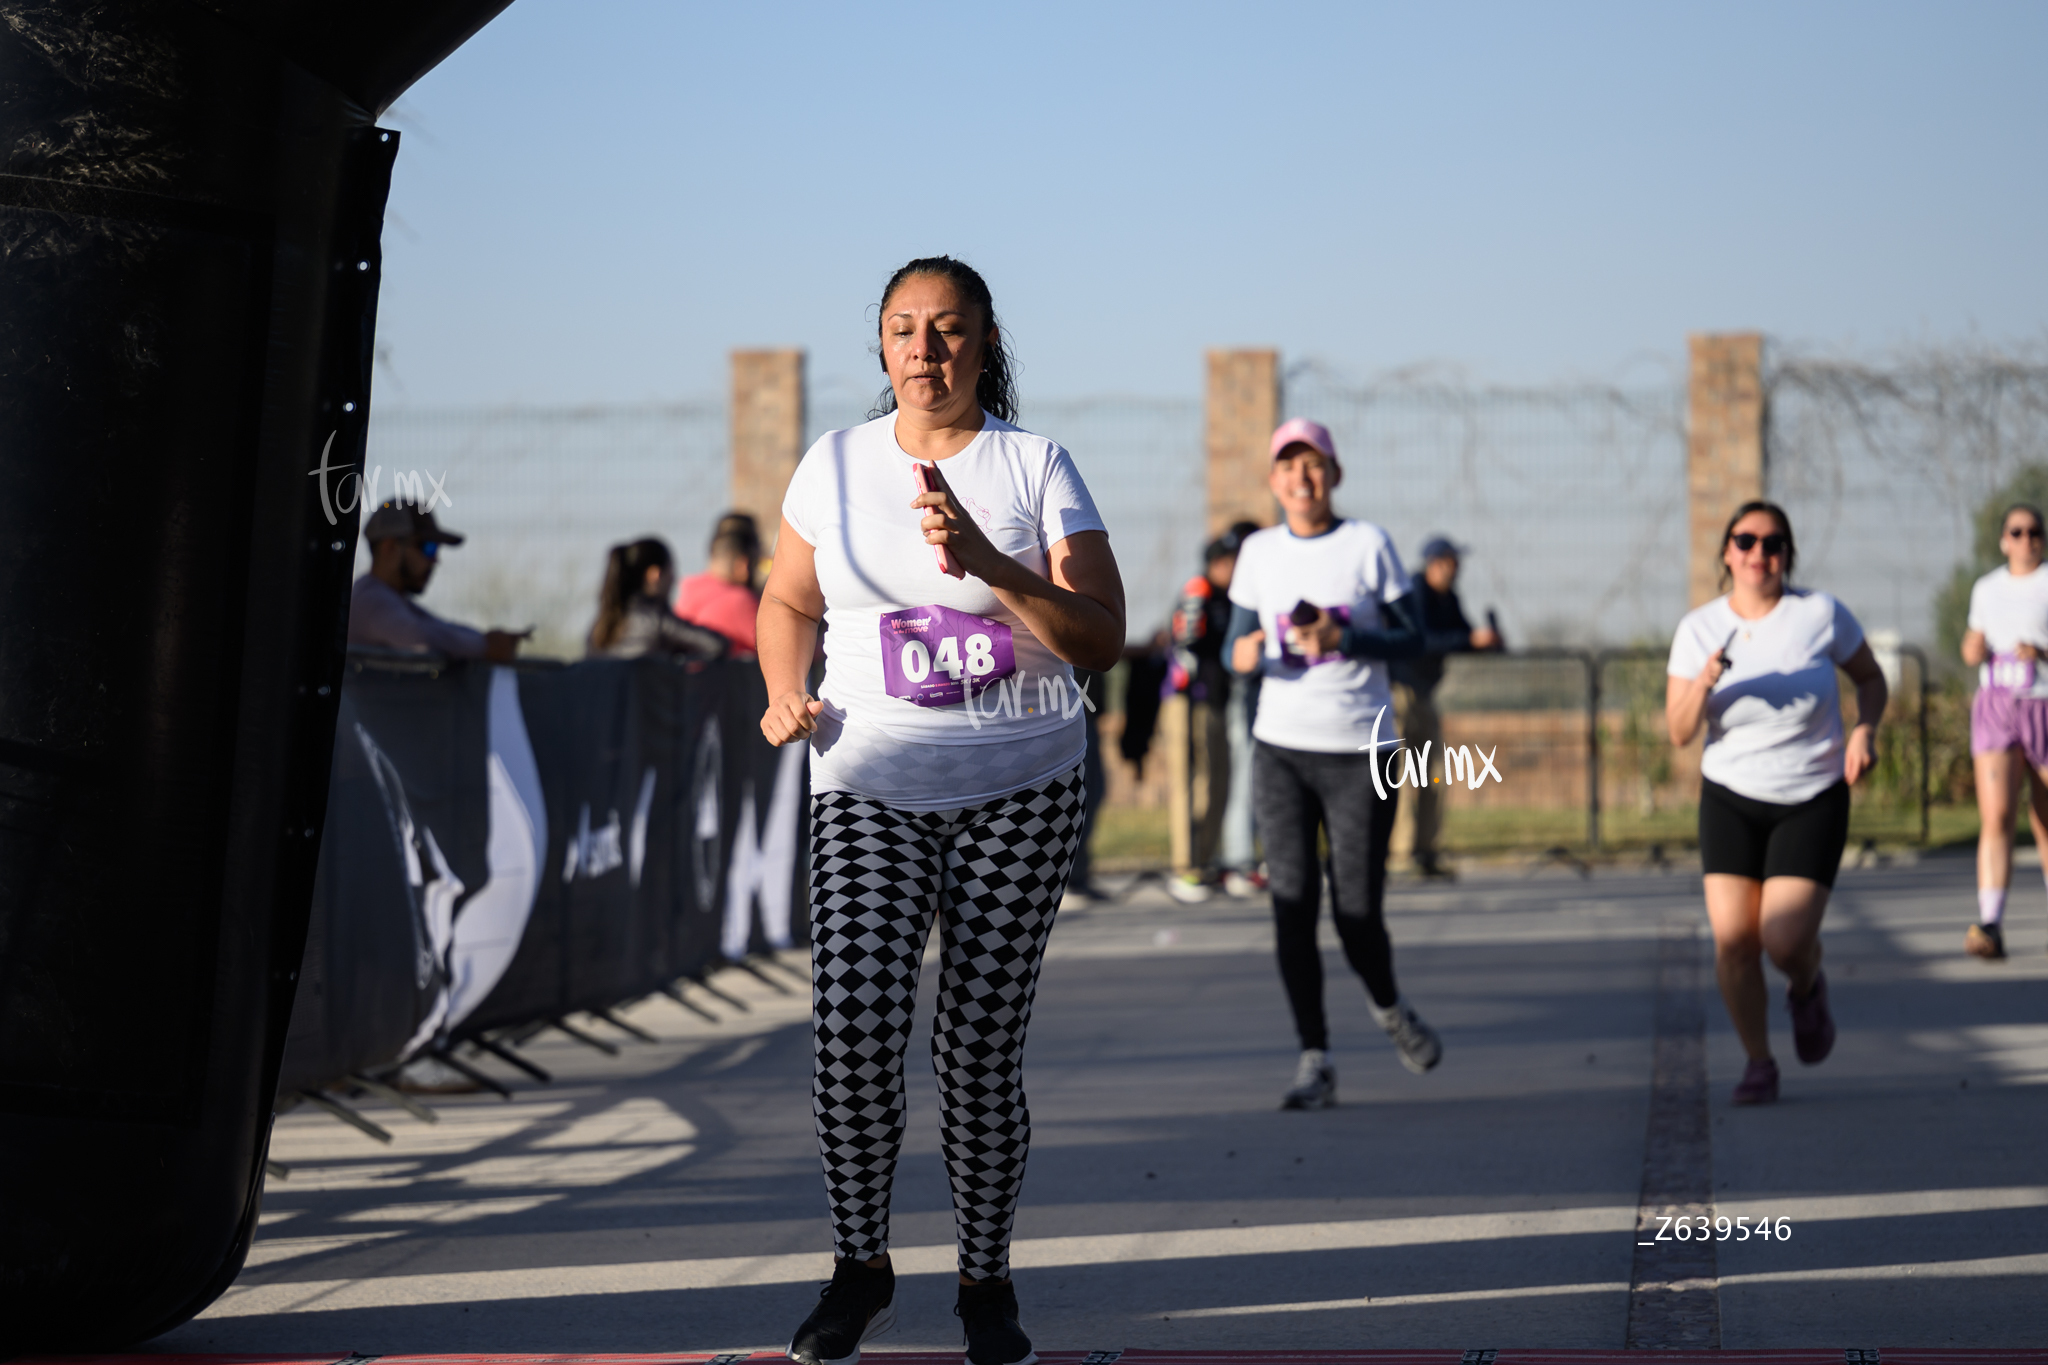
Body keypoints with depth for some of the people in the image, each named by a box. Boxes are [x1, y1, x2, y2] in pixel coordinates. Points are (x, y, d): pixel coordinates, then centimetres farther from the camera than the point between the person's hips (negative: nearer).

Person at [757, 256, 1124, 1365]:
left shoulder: (1036, 467, -1)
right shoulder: (835, 466, 6)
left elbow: (1101, 639, -8)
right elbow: (788, 601, 21)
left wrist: (986, 564, -22)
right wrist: (785, 693, 1)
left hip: (1019, 786, -1)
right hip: (869, 783, 1)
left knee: (980, 1047, -2)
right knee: (854, 1025, -15)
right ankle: (860, 1267, 6)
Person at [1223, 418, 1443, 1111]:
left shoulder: (1368, 544, -1)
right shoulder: (1259, 552, 7)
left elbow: (1413, 637, -1)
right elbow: (1239, 644, 13)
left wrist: (1342, 639, -18)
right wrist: (1244, 654, -12)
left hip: (1360, 752, -2)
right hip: (1281, 748, 2)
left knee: (1357, 912, -2)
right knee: (1292, 904, -6)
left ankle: (1388, 1007, 30)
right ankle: (1315, 1060, 0)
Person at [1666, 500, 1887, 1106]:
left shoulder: (1820, 613, -10)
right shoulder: (1698, 629, -6)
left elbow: (1871, 677, 7)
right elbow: (1679, 732, -8)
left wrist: (1863, 730, -13)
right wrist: (1703, 684, -28)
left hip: (1813, 801, -1)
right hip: (1731, 799, 1)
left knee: (1785, 940, -13)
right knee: (1732, 938, -9)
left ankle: (1808, 988, 25)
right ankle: (1758, 1063, 12)